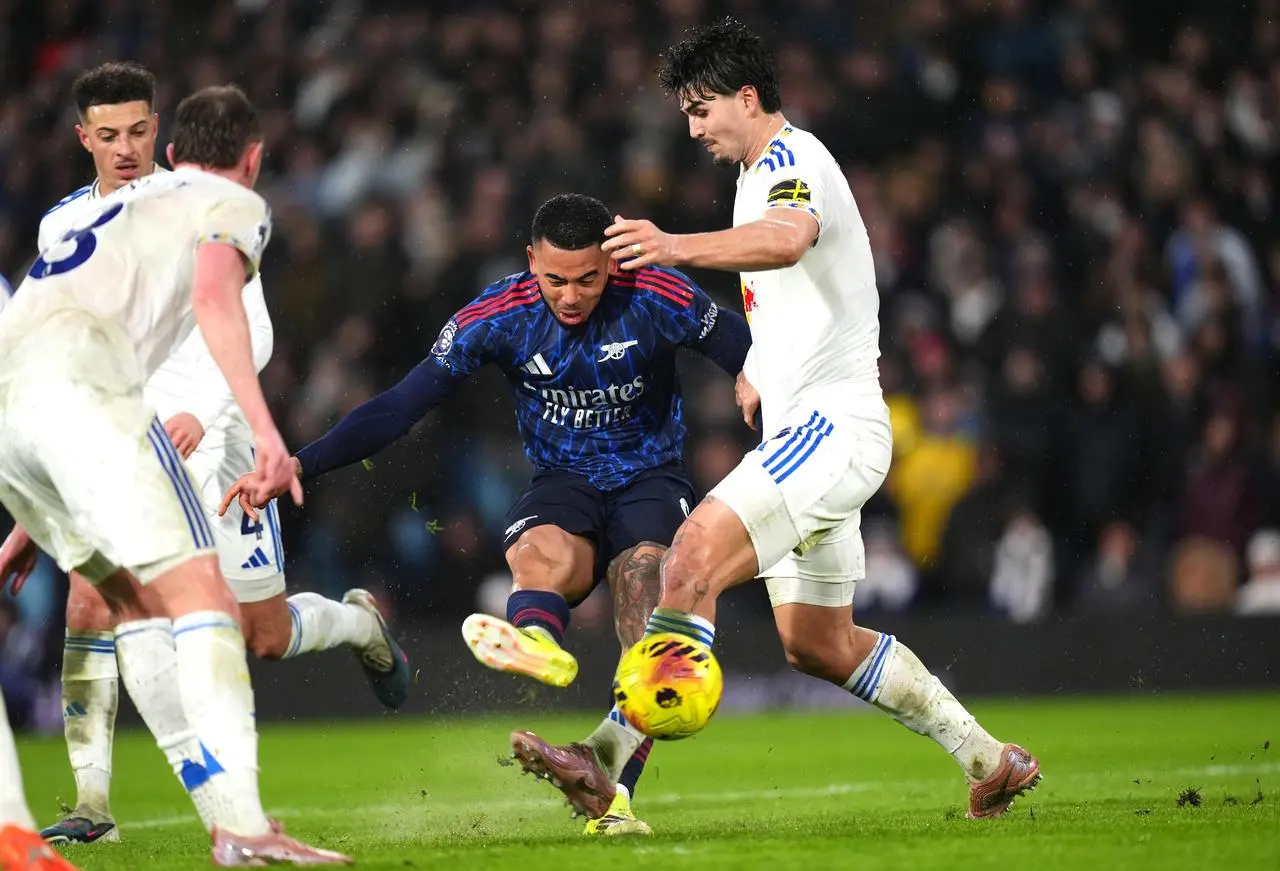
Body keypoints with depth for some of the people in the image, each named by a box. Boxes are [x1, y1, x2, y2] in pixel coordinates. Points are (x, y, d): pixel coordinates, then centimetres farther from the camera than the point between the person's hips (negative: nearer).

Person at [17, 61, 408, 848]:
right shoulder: (63, 226, 5)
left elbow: (251, 333, -16)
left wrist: (200, 411, -30)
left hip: (208, 439, -3)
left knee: (266, 635, 3)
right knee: (89, 608, -20)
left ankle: (360, 623, 39)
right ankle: (92, 805, -18)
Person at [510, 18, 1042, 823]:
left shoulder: (789, 160, -12)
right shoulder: (765, 173, 21)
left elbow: (786, 240, -37)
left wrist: (679, 249, -53)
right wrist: (764, 374, 22)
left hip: (833, 425, -11)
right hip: (806, 431, 11)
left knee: (696, 554, -26)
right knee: (818, 645, 14)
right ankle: (991, 761, 25)